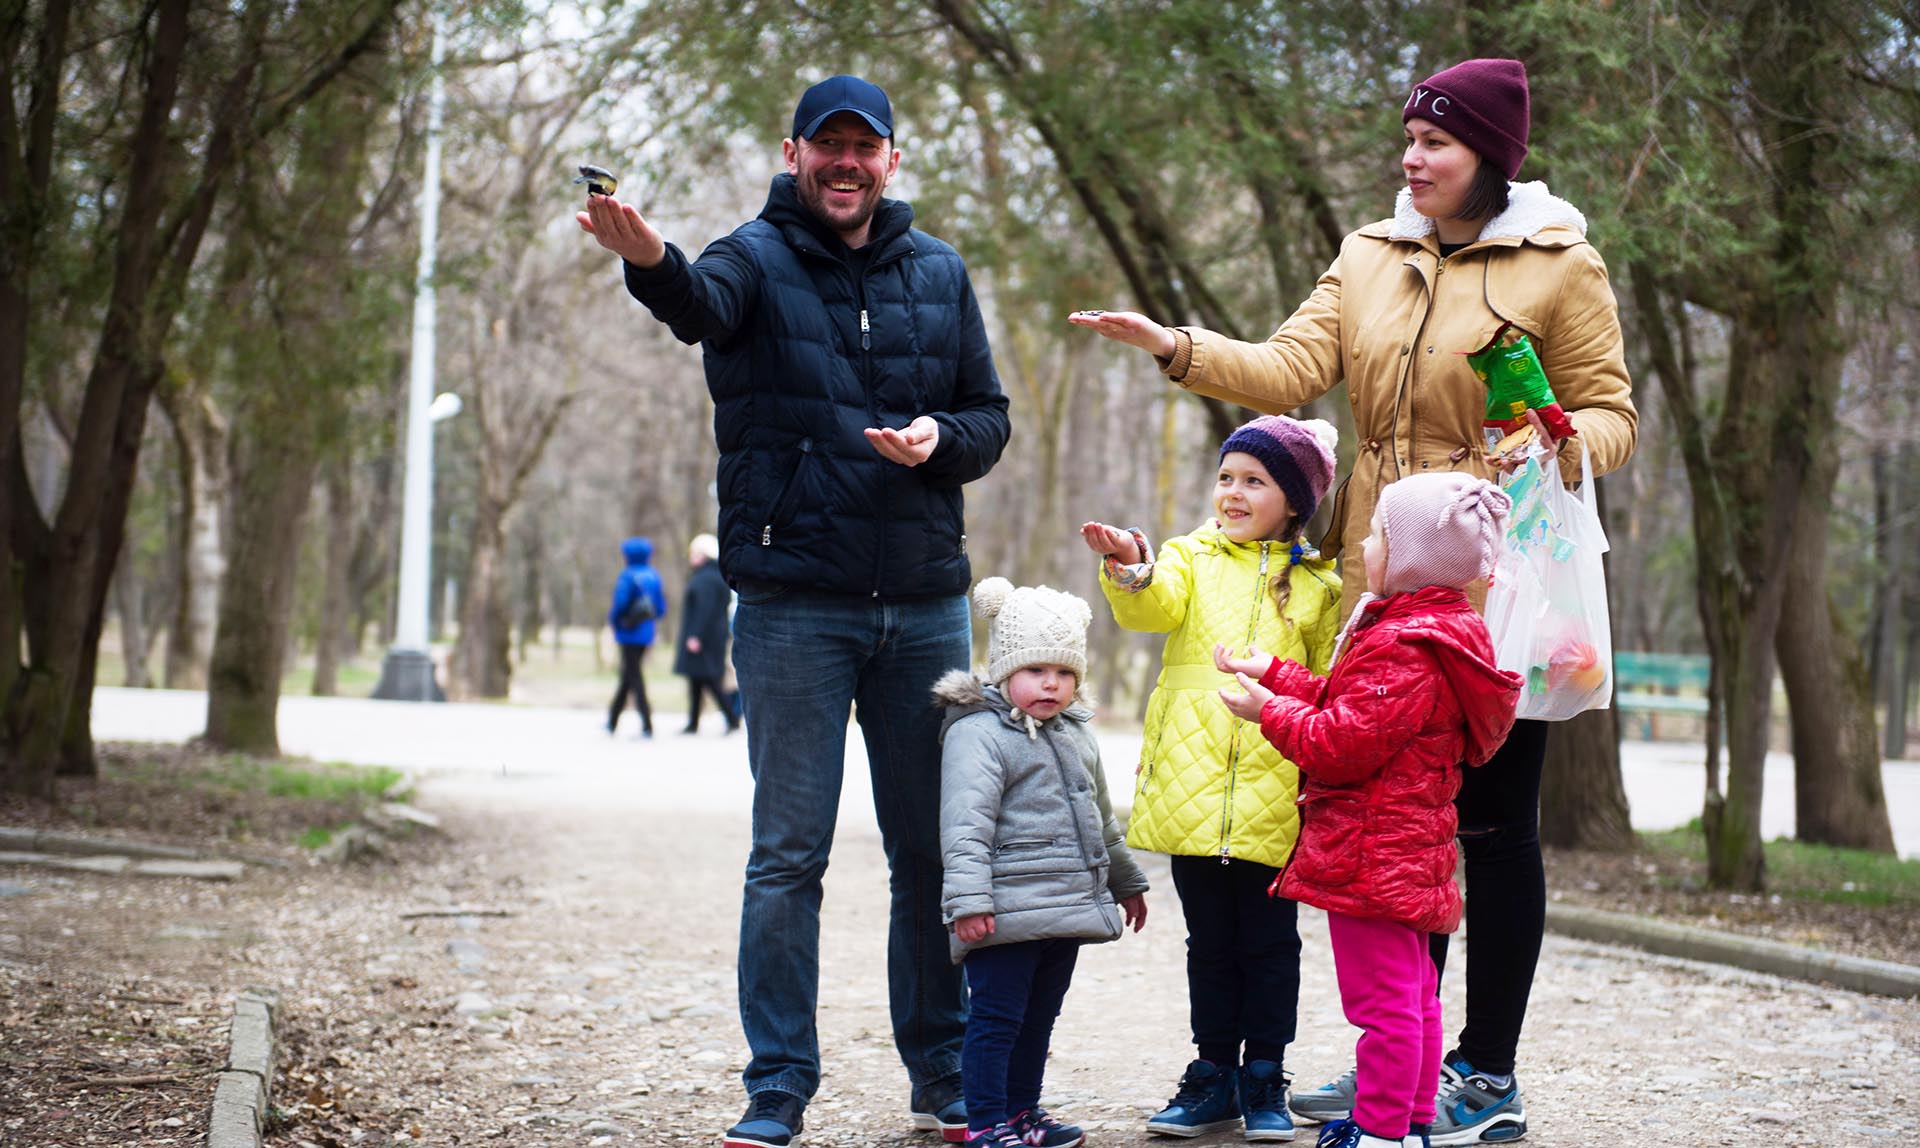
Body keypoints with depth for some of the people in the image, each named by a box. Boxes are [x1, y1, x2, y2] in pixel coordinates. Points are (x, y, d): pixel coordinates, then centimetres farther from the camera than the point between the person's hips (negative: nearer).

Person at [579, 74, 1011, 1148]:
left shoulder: (940, 273, 10)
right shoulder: (757, 259, -2)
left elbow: (991, 417, 14)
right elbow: (701, 304, -25)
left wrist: (942, 439, -11)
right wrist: (651, 261, -49)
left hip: (926, 604, 4)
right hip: (795, 604, -3)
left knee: (934, 849, 10)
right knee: (790, 853, -1)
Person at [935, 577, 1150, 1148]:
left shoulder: (1076, 735, 17)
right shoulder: (979, 734, -11)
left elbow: (1099, 817, 30)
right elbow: (965, 823, -19)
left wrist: (1125, 880, 35)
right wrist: (968, 898, -27)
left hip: (1067, 910, 8)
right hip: (1008, 913, -8)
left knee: (1039, 1016, 16)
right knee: (996, 1017, -5)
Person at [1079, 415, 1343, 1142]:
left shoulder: (1318, 586, 7)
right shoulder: (1192, 558, 8)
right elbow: (1156, 605, -13)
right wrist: (1131, 571, -35)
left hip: (1274, 797, -1)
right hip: (1192, 788, 1)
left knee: (1269, 939, 6)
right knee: (1209, 938, 10)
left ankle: (1265, 1077, 16)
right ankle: (1214, 1071, 20)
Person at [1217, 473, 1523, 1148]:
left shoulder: (1406, 651, -21)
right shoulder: (1427, 629, 14)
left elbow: (1342, 743, -23)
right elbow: (1346, 707, 20)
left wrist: (1271, 712, -9)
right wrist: (1275, 675, 20)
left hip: (1370, 856, -12)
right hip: (1406, 853, 12)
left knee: (1384, 998, -6)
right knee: (1411, 992, 17)